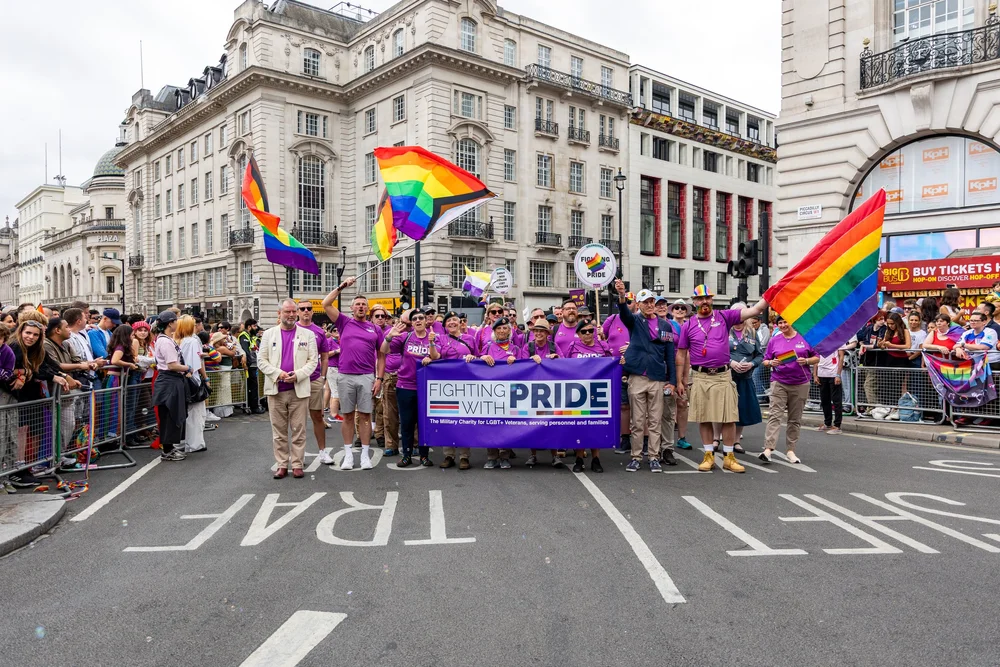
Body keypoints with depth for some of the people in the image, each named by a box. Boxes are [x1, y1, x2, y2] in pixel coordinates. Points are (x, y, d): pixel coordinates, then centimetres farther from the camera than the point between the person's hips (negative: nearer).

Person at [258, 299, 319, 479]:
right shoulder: (269, 334, 9)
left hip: (299, 389, -1)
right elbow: (261, 360, 5)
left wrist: (298, 375, -13)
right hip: (275, 390, 1)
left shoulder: (308, 334, 6)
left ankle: (297, 464, 10)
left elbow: (313, 361, 2)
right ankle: (282, 465, 14)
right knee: (279, 431, 6)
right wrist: (278, 374, -10)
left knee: (299, 430, 2)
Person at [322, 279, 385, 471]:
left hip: (367, 377, 0)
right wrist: (342, 286, -6)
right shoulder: (344, 322, 7)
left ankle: (365, 454, 11)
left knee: (365, 415, 4)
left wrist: (379, 378, 0)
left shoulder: (376, 329, 8)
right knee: (347, 416, 7)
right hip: (345, 376, 0)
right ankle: (348, 454, 14)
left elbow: (381, 356, 8)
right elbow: (326, 304, -3)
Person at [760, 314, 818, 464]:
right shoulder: (774, 340, 8)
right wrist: (771, 363, -12)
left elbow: (817, 358, 8)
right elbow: (765, 361, 10)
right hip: (779, 382, 0)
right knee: (774, 415, -12)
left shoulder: (805, 338, 6)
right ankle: (768, 448, -19)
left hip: (800, 383, 1)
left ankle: (790, 450, 15)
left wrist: (806, 361, -12)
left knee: (795, 419, 7)